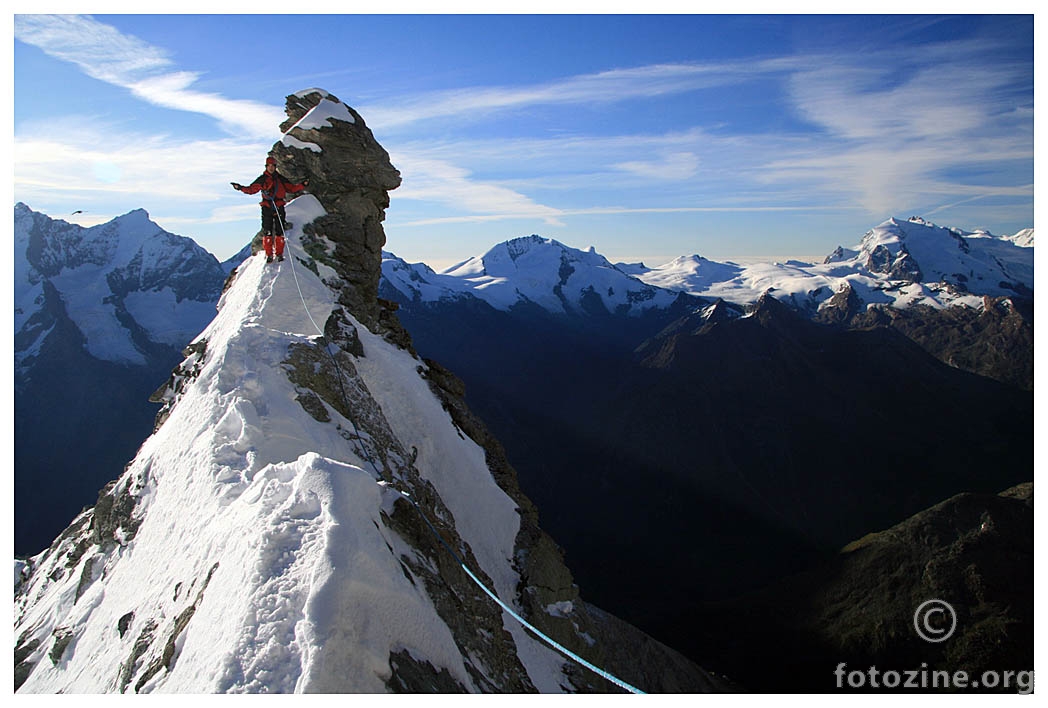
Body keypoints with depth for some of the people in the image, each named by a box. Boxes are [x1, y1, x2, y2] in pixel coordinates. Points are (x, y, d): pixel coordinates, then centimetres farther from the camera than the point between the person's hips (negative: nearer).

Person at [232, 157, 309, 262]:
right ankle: (269, 255, 3)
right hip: (267, 208, -1)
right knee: (267, 232, -3)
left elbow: (292, 188, 14)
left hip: (279, 207, 1)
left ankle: (279, 254, 9)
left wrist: (302, 185, 0)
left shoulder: (281, 179, 10)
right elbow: (251, 189, 10)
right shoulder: (262, 179, 8)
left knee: (280, 232, 0)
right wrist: (240, 188, -3)